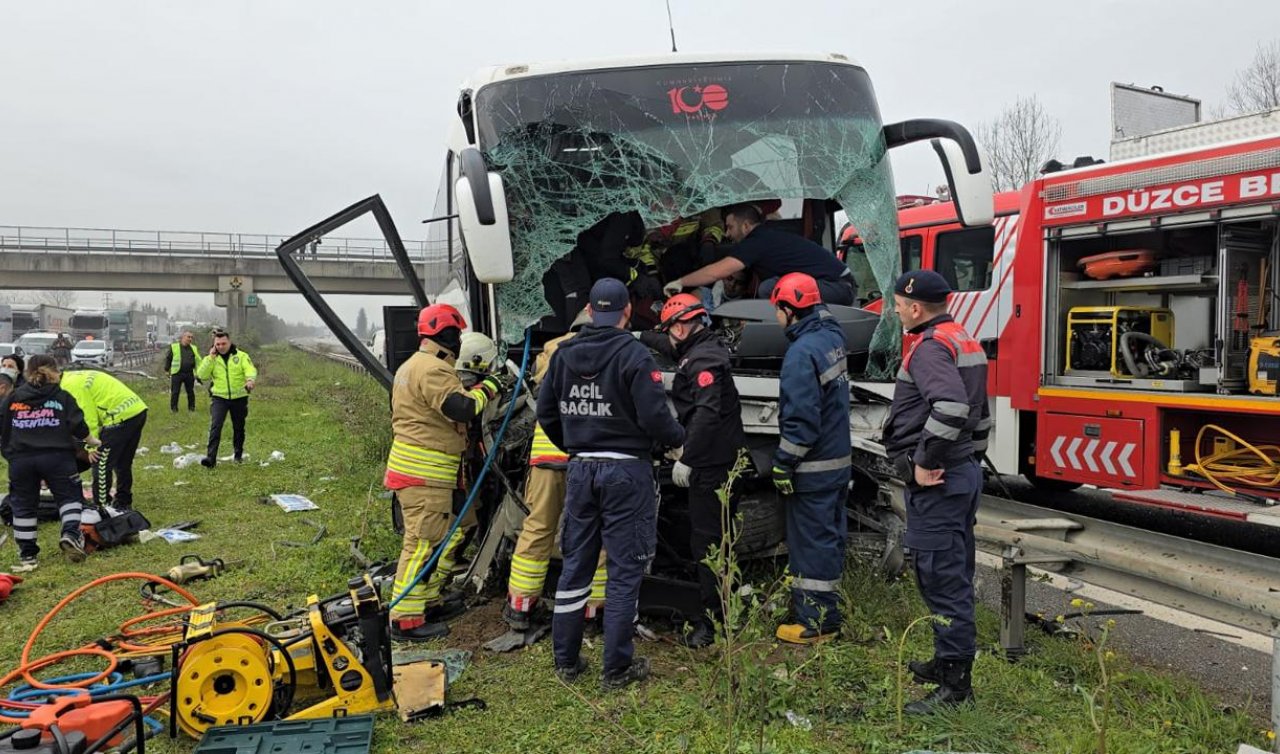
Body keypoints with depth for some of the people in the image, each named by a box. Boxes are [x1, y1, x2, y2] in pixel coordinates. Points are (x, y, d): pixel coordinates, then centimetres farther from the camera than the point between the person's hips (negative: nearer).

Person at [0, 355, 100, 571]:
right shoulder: (62, 397, 4)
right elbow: (79, 428, -1)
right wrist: (91, 441, 16)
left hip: (20, 459, 2)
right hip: (56, 456, -2)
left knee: (23, 505, 12)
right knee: (69, 496, 12)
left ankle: (27, 555, 15)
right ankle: (71, 534, -10)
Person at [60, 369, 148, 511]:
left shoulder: (70, 386, -10)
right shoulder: (74, 377, 20)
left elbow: (88, 419, -13)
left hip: (121, 417, -10)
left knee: (101, 464, 0)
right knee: (123, 463, 20)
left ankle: (101, 506, 6)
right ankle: (123, 503, 30)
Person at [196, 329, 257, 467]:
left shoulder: (241, 356, 0)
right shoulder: (211, 358, 5)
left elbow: (250, 369, -15)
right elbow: (201, 375, -6)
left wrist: (250, 379, -37)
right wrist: (210, 357, -12)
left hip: (239, 398, 0)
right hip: (219, 397, 0)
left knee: (238, 428, 12)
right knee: (215, 426, -14)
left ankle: (238, 454, 31)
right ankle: (211, 457, -17)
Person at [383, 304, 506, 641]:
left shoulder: (412, 365, 20)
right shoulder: (433, 369, -17)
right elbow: (461, 408, -26)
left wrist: (475, 390, 13)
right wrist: (486, 389, -9)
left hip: (418, 469, 11)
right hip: (424, 474, -11)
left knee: (449, 535, 19)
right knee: (424, 542, -7)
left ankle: (427, 600, 29)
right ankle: (406, 620, -2)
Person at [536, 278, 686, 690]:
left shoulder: (564, 352, 4)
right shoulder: (634, 355, -13)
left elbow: (546, 412, 9)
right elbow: (654, 418, -17)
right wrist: (679, 438, 3)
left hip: (581, 470, 5)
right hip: (626, 471, -5)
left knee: (575, 565, 15)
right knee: (625, 569, 5)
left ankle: (566, 660, 24)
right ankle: (617, 668, 11)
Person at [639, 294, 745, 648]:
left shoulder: (703, 359, -17)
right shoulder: (704, 350, 14)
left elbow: (706, 413, -29)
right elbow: (670, 346, 36)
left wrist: (686, 459, -27)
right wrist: (639, 337, 46)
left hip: (712, 466, -11)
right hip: (725, 461, 11)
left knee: (706, 542, -6)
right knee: (717, 536, 19)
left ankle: (713, 620, 0)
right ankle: (723, 607, 31)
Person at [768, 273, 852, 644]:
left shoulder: (802, 352, -21)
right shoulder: (832, 338, 7)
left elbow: (801, 418, -23)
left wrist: (783, 463, -16)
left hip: (813, 467, -9)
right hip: (839, 460, 9)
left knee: (811, 541, 0)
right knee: (829, 536, 17)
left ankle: (815, 621, 10)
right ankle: (826, 609, 29)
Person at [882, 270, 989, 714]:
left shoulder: (930, 347, -17)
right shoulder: (964, 342, 15)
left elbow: (950, 408, -33)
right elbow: (977, 412, 22)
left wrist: (925, 463, -24)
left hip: (936, 482, -11)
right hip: (965, 472, 11)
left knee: (942, 580, -4)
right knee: (955, 576, 19)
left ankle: (955, 683, 4)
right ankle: (949, 661, 32)